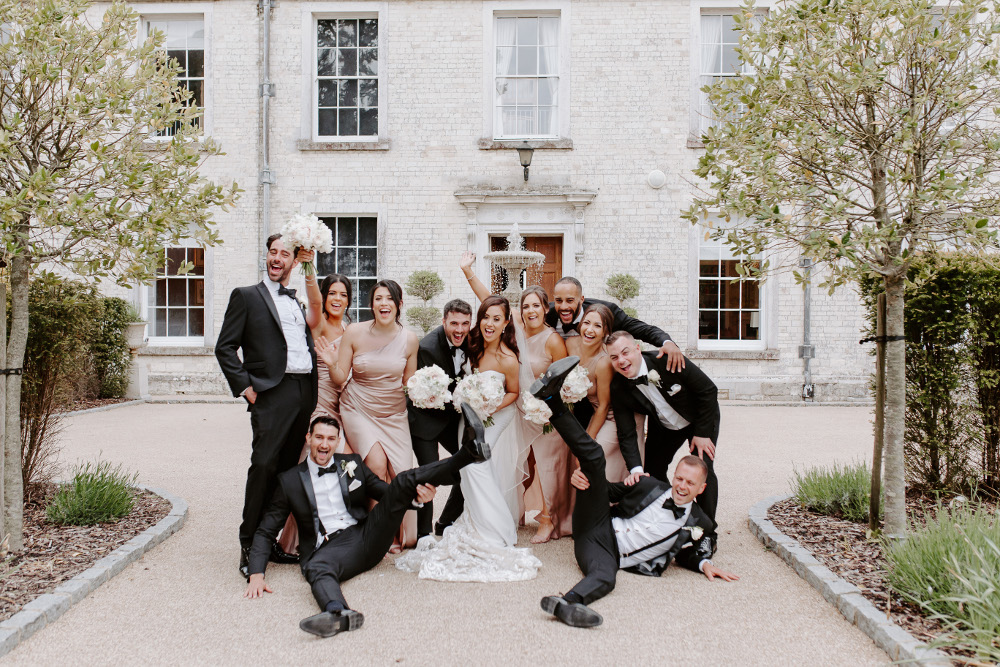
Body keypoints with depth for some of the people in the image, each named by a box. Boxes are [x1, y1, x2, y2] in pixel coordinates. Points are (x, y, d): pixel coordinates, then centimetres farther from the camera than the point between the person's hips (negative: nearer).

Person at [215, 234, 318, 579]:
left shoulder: (299, 301, 22)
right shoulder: (246, 296, 6)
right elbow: (225, 347, 0)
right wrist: (245, 387, -8)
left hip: (306, 392, 5)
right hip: (272, 394, -5)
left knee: (291, 469, 6)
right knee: (264, 465, -10)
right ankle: (249, 545, 2)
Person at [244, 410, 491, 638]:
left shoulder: (353, 464, 16)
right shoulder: (290, 480, 9)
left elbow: (390, 494, 16)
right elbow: (266, 531, 10)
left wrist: (417, 495, -7)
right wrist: (256, 575, -6)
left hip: (368, 536, 2)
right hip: (330, 547, -2)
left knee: (404, 481, -14)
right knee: (316, 568, -40)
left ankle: (470, 450, -30)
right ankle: (338, 613, -70)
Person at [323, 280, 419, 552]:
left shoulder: (409, 339, -4)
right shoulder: (355, 332, -9)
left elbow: (408, 382, 8)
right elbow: (340, 379, -4)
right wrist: (332, 364, -23)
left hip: (394, 413, 2)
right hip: (359, 410, -2)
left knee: (401, 473, -5)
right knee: (377, 464, -20)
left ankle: (402, 535, 19)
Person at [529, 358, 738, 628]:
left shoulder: (700, 525, 5)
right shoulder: (650, 485, 5)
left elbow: (687, 553, 21)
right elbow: (609, 491, 13)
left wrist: (705, 564, -2)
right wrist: (584, 476, -7)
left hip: (616, 557, 0)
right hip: (596, 530, 1)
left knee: (605, 579, -42)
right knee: (594, 457, -16)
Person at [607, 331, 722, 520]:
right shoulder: (618, 389, -23)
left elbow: (708, 390, -23)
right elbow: (626, 434, -19)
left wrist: (702, 433, -19)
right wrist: (635, 469, -35)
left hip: (700, 419, -3)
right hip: (662, 427, 4)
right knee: (652, 472, 2)